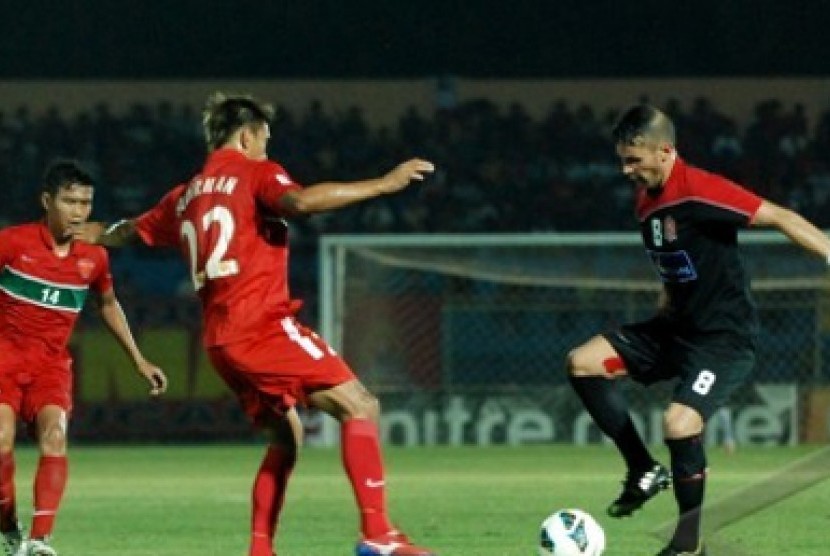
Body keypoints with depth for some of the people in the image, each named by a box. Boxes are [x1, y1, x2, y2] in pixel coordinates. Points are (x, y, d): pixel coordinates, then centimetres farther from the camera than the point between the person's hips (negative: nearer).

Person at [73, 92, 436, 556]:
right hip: (264, 325, -8)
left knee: (286, 436, 21)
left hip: (220, 340, 8)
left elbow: (130, 231, 39)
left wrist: (97, 234, 63)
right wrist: (383, 185, -18)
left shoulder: (186, 196, 21)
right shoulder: (253, 172, 0)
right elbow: (299, 202, -22)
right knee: (360, 407, -12)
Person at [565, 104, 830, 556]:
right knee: (582, 363, 2)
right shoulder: (646, 200, 7)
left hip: (724, 336, -9)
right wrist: (664, 311, 20)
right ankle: (644, 471, 8)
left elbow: (781, 218, -23)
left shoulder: (699, 189, -21)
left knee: (679, 423, -26)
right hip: (676, 326, 9)